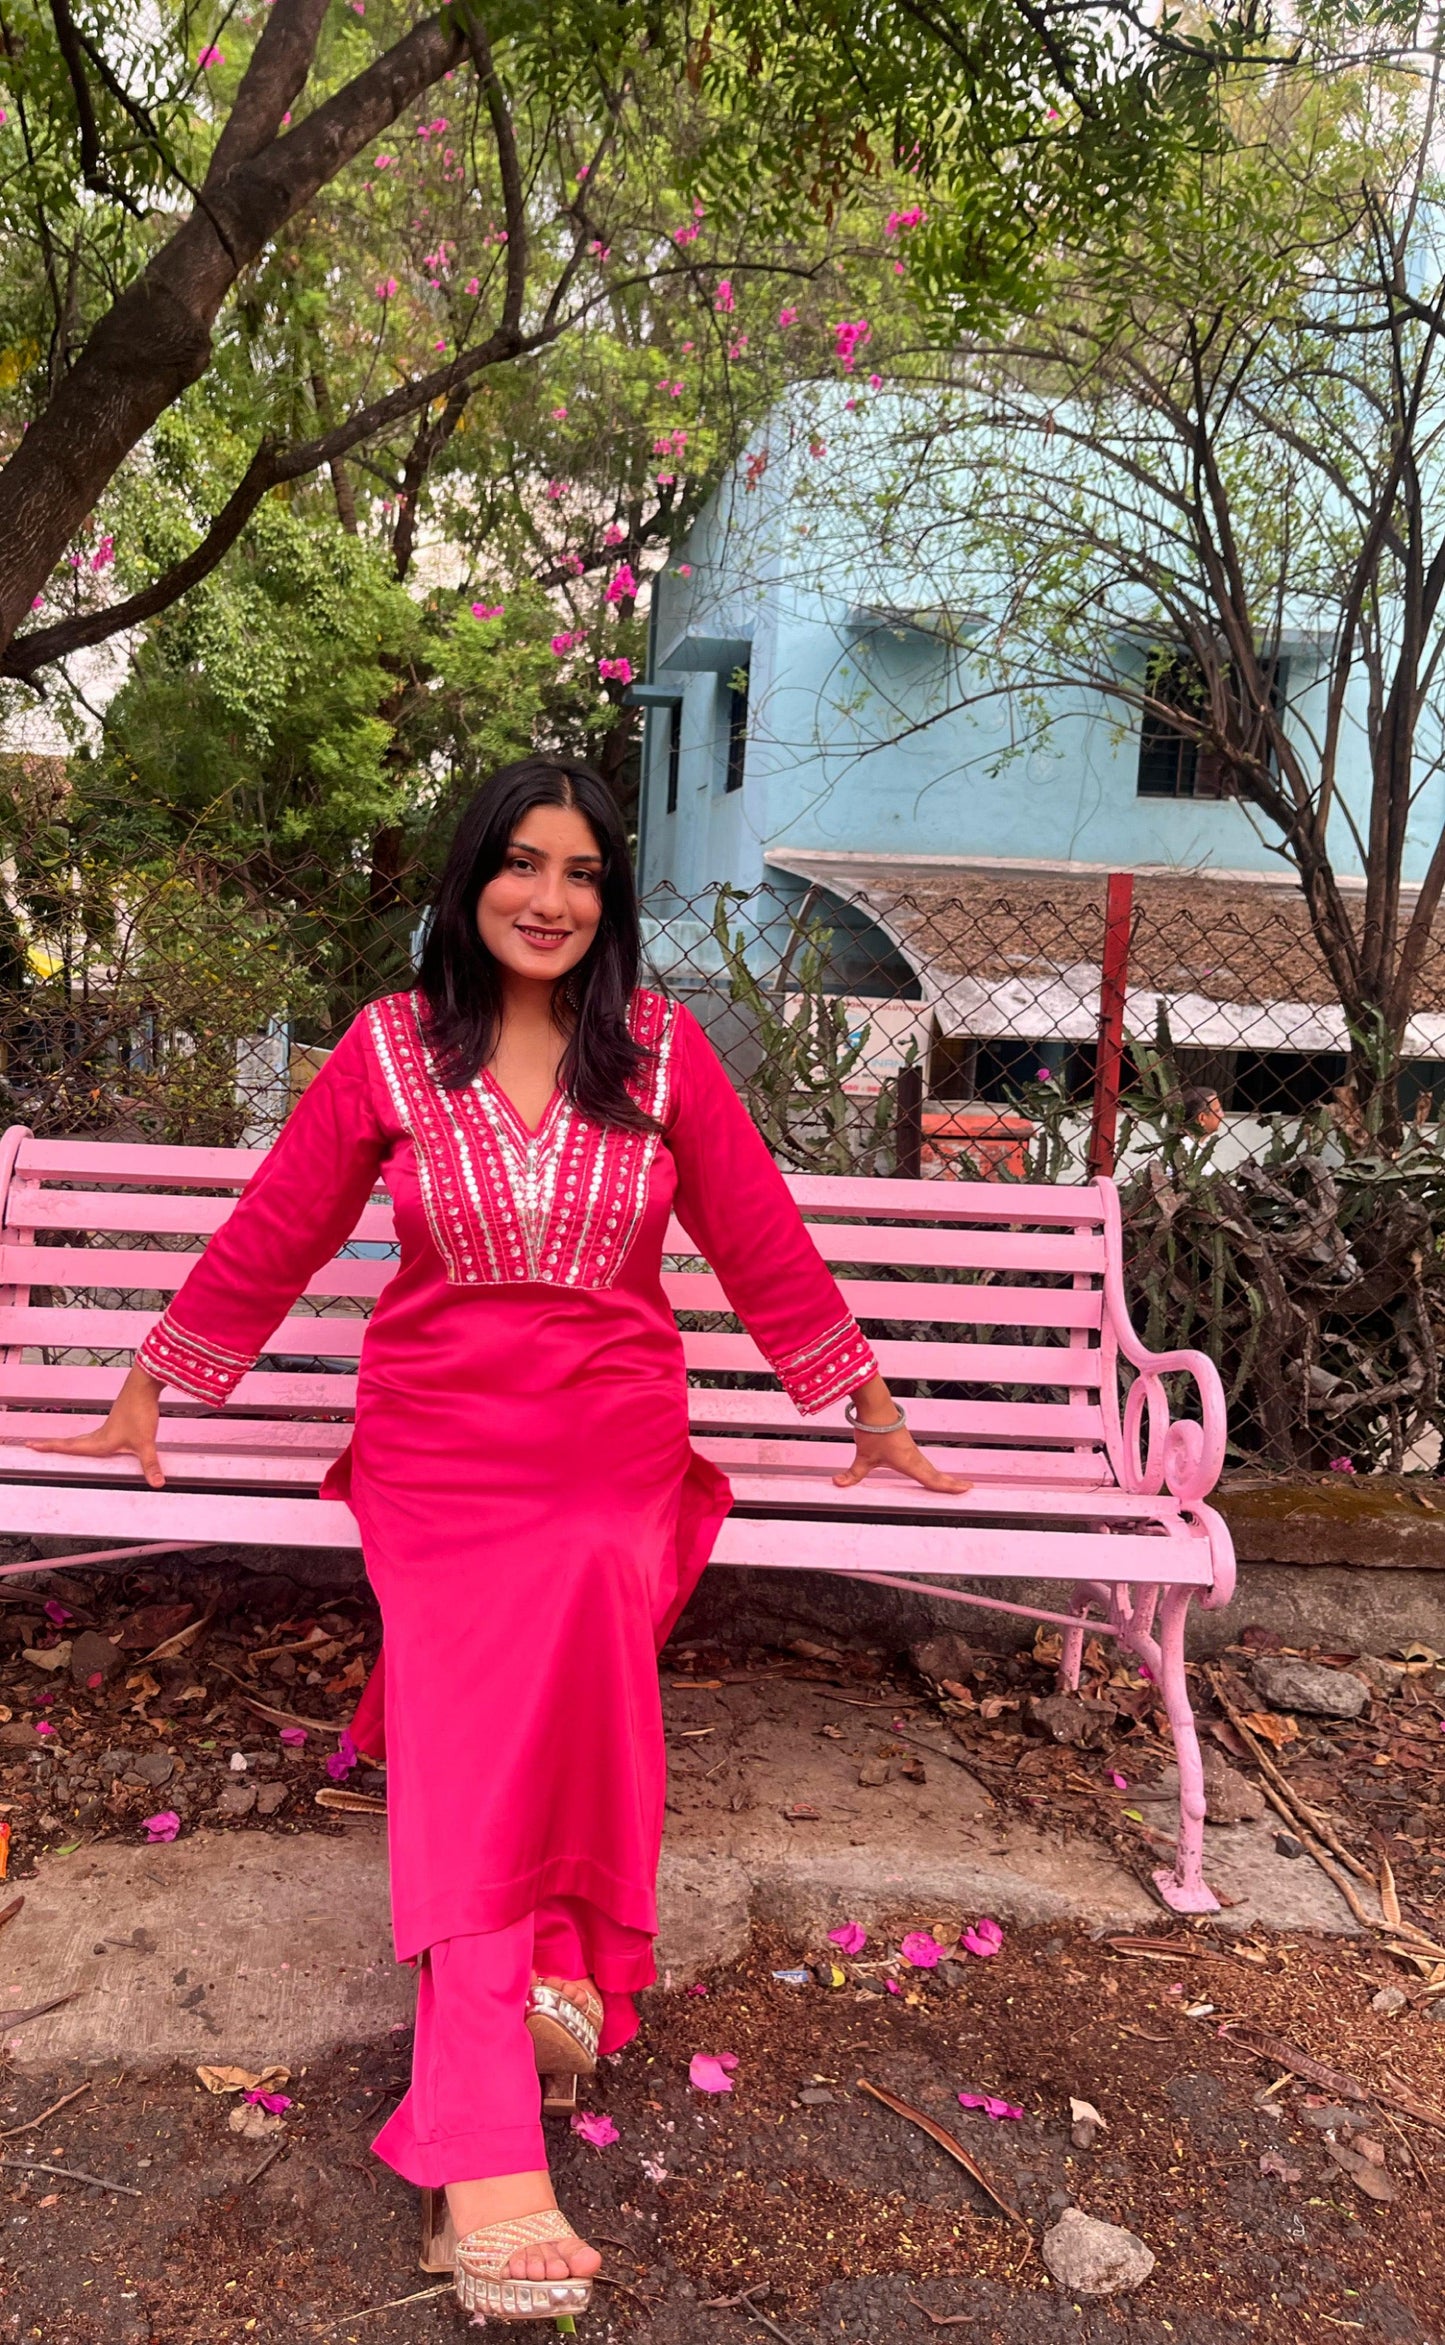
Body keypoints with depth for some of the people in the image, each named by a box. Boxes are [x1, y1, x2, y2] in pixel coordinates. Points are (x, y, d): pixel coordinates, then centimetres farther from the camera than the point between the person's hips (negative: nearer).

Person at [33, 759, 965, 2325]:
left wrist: (870, 1409, 12)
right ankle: (493, 2150, -26)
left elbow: (760, 1239, 8)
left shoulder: (661, 1047, 3)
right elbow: (271, 1234, 9)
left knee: (585, 1596, -31)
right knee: (472, 1675, -25)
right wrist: (149, 1391, 14)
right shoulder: (389, 1047, 1)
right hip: (436, 1440, -1)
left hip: (615, 1443, 1)